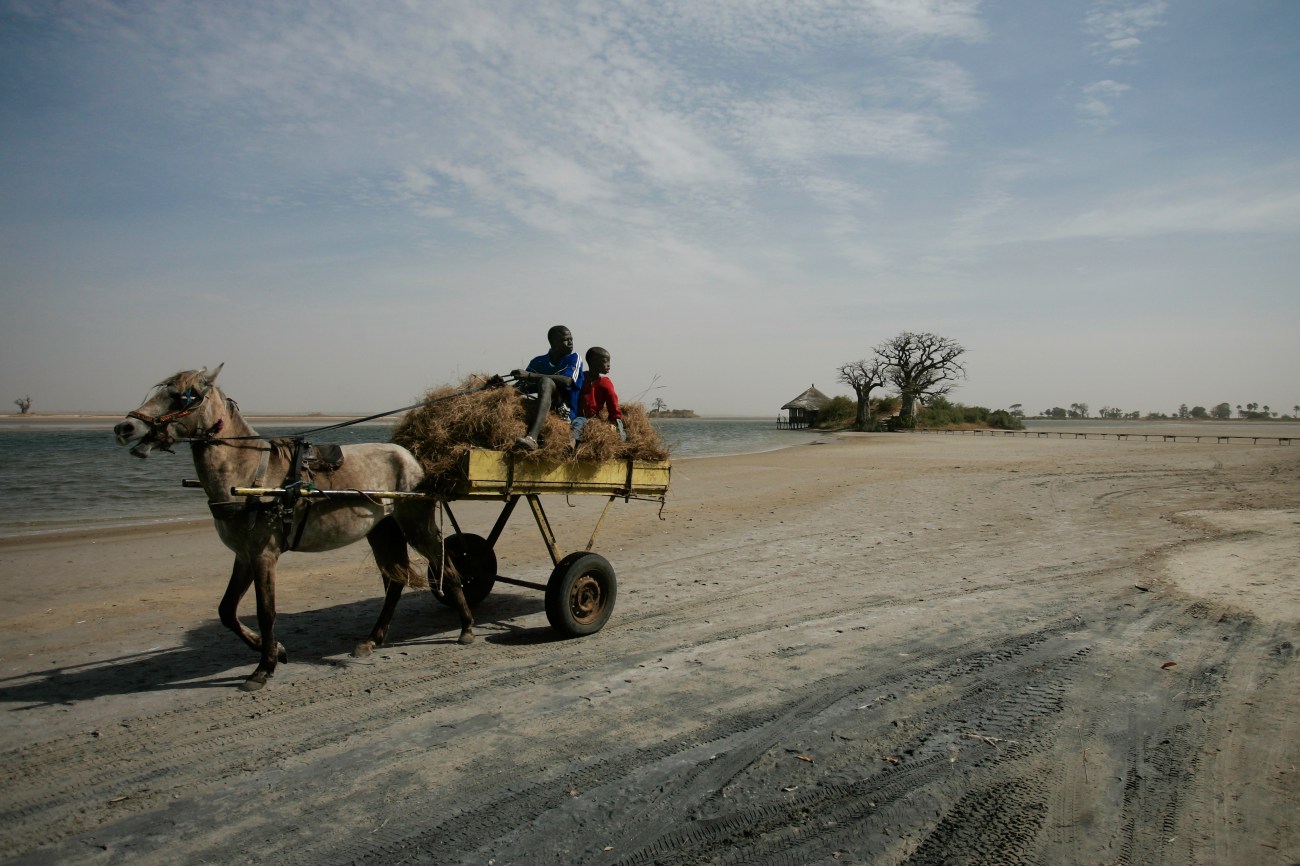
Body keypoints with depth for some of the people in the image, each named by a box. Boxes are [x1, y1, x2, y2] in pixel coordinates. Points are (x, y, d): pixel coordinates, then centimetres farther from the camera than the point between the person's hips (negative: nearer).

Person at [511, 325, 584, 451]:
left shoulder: (574, 358, 5)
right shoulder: (538, 362, 13)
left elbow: (566, 381, -15)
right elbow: (521, 386, 6)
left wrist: (530, 376, -20)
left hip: (565, 411, -4)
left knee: (546, 382, -30)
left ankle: (532, 437, -53)